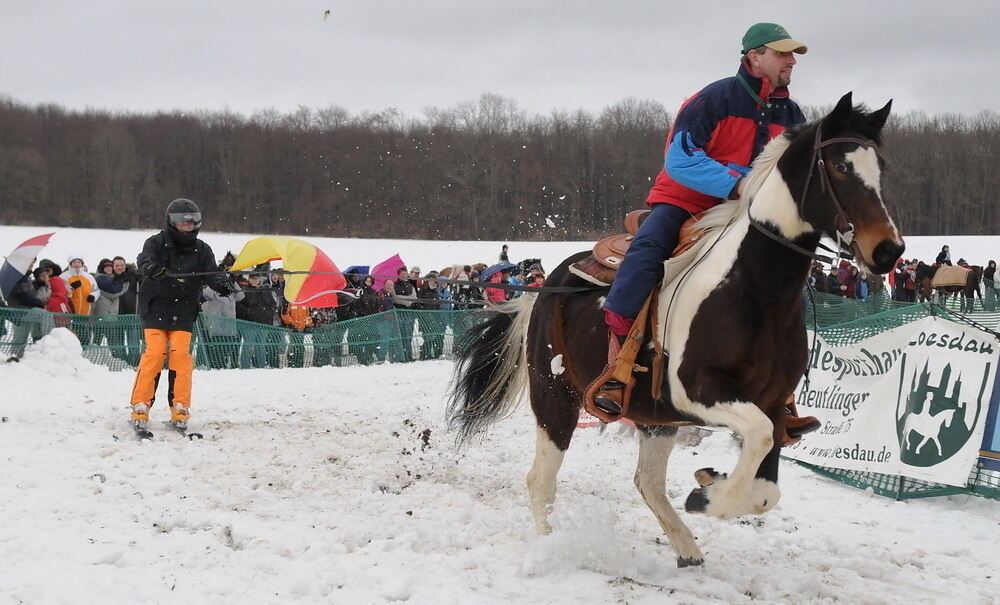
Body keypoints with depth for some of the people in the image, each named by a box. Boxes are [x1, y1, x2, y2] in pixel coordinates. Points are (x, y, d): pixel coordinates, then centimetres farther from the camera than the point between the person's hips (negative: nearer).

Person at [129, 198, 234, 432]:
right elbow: (144, 260, -21)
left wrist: (222, 283, -29)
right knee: (154, 353, -14)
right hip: (155, 310, -2)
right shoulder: (156, 243, -1)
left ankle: (180, 408, -1)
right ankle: (141, 406, -6)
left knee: (180, 354, -11)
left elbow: (211, 272, -5)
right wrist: (152, 268, -46)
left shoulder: (201, 250, 8)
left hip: (183, 314, 2)